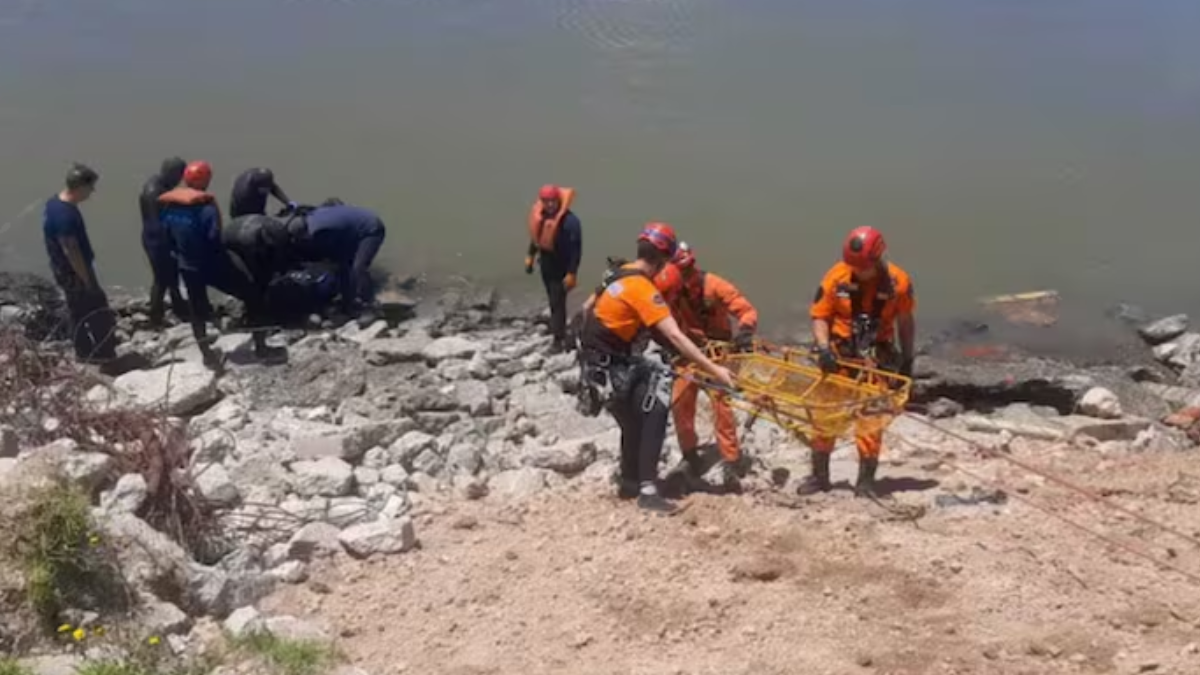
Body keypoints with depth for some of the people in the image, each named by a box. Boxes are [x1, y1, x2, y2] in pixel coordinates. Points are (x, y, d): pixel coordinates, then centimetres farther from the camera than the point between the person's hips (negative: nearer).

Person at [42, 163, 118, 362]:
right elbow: (71, 251, -27)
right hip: (74, 273, -10)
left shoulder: (54, 202, 1)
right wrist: (88, 280, -19)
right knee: (101, 315, 3)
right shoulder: (65, 215, -31)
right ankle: (104, 357, 14)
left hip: (64, 269, 10)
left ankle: (84, 352, 35)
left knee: (80, 311, 22)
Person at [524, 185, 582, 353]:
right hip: (546, 265, 7)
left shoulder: (570, 220, -24)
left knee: (557, 303, -6)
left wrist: (571, 273, -24)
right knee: (554, 302, 17)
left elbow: (576, 248, -23)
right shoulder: (540, 215, -2)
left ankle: (559, 339, 0)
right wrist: (530, 256, 16)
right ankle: (561, 335, 31)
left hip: (561, 269, -7)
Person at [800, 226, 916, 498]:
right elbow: (819, 316, -4)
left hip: (876, 359, -1)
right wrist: (824, 349, -18)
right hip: (838, 354, 1)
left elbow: (905, 322, 3)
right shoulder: (836, 276, -10)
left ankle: (866, 481, 11)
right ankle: (819, 476, 19)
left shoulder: (898, 281, -9)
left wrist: (907, 359, 5)